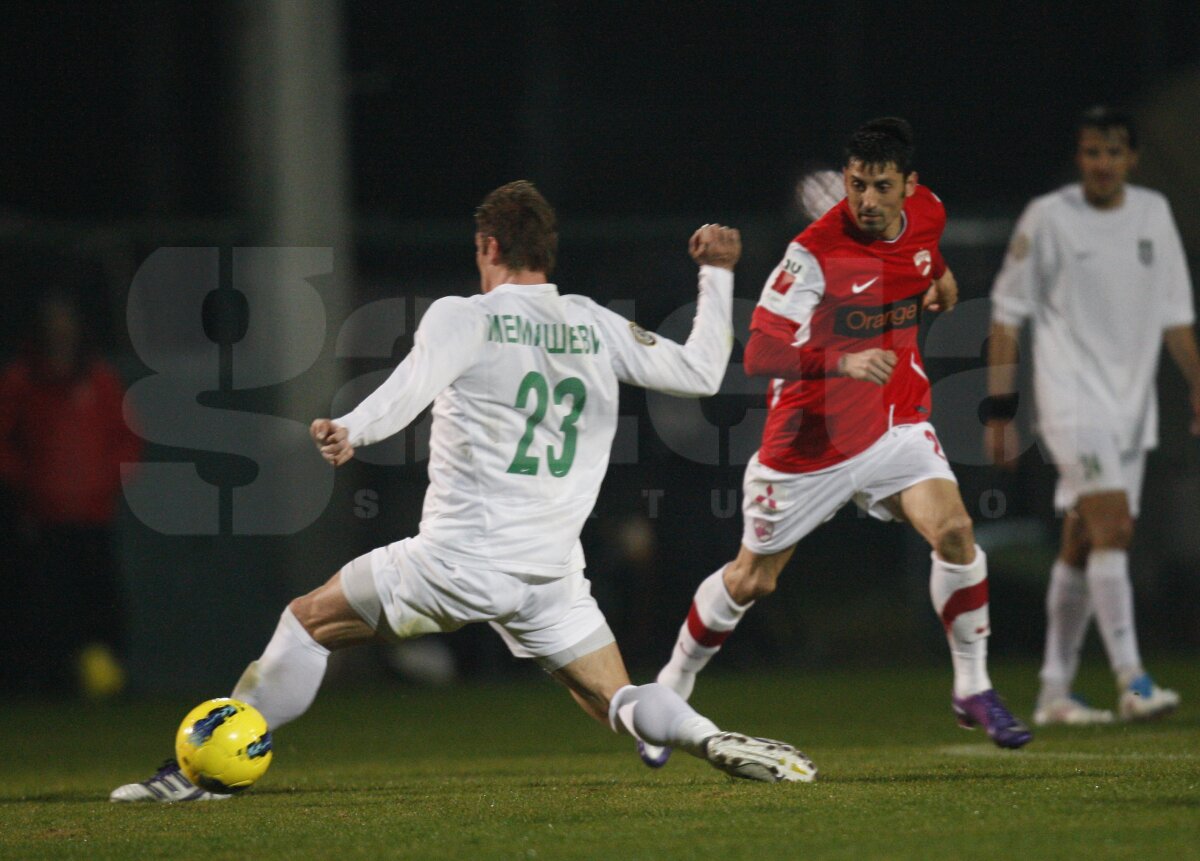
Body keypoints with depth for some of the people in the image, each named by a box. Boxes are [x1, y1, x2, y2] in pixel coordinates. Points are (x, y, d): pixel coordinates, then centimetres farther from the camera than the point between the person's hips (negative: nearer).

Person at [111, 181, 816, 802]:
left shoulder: (464, 317, -2)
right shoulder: (596, 326, 10)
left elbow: (415, 382, -21)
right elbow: (699, 373, 14)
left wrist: (352, 431, -34)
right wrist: (717, 277, 26)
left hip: (458, 561, -4)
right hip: (551, 575, 4)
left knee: (307, 622, 13)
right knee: (619, 702, 10)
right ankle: (715, 740, -21)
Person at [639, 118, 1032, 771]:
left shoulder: (926, 213, -4)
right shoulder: (815, 252, -24)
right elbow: (760, 353, -29)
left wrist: (939, 276, 15)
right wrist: (844, 363, -39)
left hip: (897, 424, 4)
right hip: (811, 442, -4)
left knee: (954, 529, -20)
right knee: (750, 580, 9)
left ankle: (973, 690, -5)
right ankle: (669, 692, 32)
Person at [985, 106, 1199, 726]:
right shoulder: (1048, 218, -3)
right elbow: (1007, 317, -1)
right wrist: (999, 412, -5)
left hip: (1131, 405, 5)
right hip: (1072, 400, -5)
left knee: (1083, 547, 8)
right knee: (1111, 527, -20)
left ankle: (1054, 691, 15)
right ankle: (1131, 681, -26)